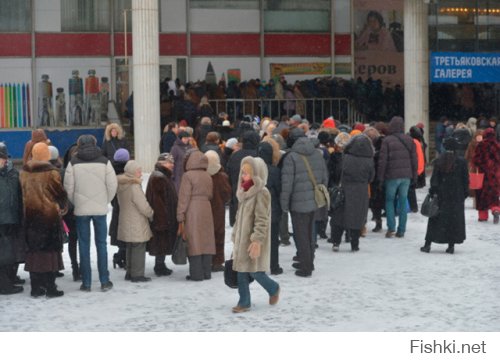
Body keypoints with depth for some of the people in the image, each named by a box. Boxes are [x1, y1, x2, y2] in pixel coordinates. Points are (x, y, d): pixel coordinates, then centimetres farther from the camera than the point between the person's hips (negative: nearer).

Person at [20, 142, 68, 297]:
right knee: (50, 251, 2)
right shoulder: (51, 172, -15)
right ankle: (50, 288, 3)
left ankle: (35, 288, 15)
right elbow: (61, 194, -9)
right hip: (49, 216, -5)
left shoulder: (24, 172, 2)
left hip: (30, 216, 5)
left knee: (33, 250, 11)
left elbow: (23, 193, 8)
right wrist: (62, 208, 9)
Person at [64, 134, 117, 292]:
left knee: (84, 245, 6)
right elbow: (112, 185, -4)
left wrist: (75, 202, 11)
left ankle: (86, 282, 7)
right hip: (100, 208, 0)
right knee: (101, 244, 8)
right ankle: (104, 281, 8)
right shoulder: (104, 161, -2)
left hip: (81, 209, 0)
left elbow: (68, 187, -4)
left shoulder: (74, 163, -3)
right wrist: (105, 201, 10)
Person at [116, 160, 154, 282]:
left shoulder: (120, 186, 7)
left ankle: (130, 272, 26)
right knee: (139, 249, -1)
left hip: (126, 221, 9)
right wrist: (151, 214, 0)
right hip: (137, 225, -9)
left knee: (130, 248, 18)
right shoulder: (135, 187, -21)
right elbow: (143, 207, -20)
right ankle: (137, 274, 1)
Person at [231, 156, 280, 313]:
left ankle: (274, 289, 22)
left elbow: (262, 219, -19)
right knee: (241, 271, 6)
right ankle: (244, 302, 12)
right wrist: (235, 235, 18)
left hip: (254, 240, -8)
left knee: (255, 271, -5)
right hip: (242, 238, 8)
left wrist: (257, 240, -24)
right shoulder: (244, 192, 13)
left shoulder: (262, 193, -14)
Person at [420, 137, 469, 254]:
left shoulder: (438, 160, -2)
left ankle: (428, 244, 6)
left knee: (436, 218, 6)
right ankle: (451, 245, 4)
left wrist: (432, 191, 1)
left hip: (441, 195, 1)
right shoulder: (461, 161, -3)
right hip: (456, 196, 0)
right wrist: (465, 192, 9)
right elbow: (465, 179, 1)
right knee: (454, 219, 7)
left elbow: (434, 178, -3)